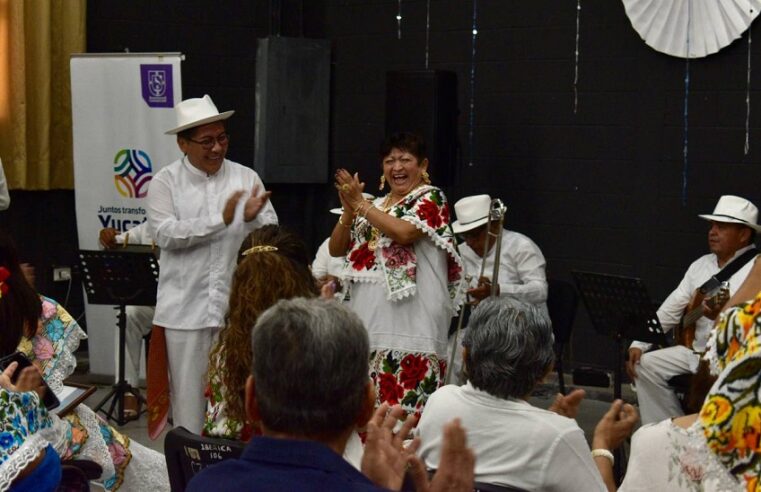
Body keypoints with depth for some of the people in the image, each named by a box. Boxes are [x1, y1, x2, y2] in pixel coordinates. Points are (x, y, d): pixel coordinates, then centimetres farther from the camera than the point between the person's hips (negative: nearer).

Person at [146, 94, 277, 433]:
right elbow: (165, 234, -13)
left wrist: (253, 217, -23)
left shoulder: (246, 178, 4)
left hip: (237, 306, 1)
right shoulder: (165, 182, 0)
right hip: (186, 307, -1)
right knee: (189, 393, 6)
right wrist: (221, 219, -18)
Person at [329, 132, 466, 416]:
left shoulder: (431, 198, 2)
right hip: (368, 314, 7)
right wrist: (349, 210, 1)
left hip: (408, 318, -6)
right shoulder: (376, 206, 21)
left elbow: (405, 233, -17)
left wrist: (360, 203, -9)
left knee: (405, 401, -12)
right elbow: (336, 249, 18)